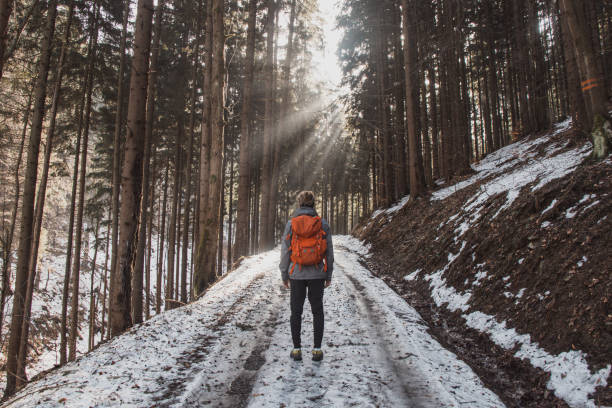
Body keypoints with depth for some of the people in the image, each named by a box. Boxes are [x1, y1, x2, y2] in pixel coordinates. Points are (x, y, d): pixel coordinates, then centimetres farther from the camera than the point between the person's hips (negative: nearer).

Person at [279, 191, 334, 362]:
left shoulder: (291, 223, -5)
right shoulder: (323, 224, -4)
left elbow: (285, 251, -3)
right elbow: (329, 252, -1)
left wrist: (284, 275, 6)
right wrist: (329, 275, 8)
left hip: (297, 273, 0)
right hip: (317, 274, 1)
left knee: (296, 311, 11)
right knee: (317, 311, 11)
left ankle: (297, 349, 15)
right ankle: (317, 349, 13)